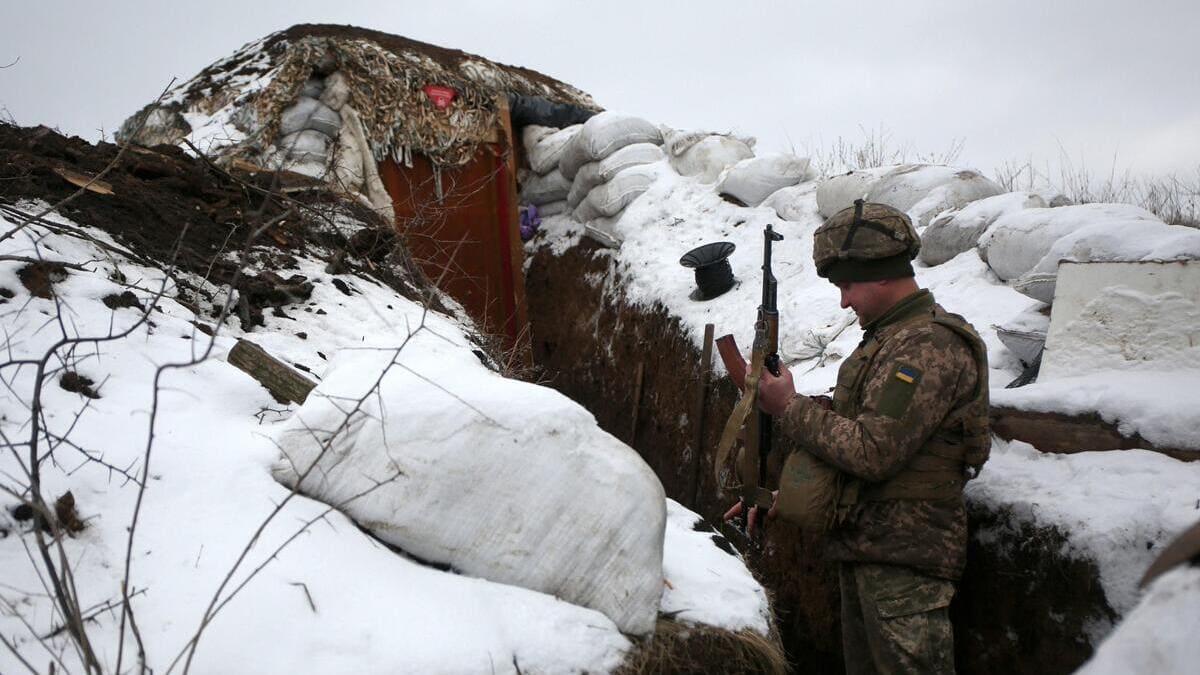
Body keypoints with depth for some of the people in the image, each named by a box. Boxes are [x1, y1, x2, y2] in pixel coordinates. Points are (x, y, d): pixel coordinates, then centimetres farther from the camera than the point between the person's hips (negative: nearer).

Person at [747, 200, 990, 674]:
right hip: (863, 545, 10)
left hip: (903, 557, -10)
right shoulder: (888, 336, 13)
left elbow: (871, 452, -24)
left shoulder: (930, 346, -19)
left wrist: (789, 406, -15)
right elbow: (851, 427, 17)